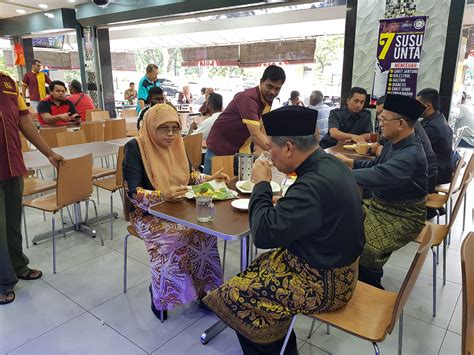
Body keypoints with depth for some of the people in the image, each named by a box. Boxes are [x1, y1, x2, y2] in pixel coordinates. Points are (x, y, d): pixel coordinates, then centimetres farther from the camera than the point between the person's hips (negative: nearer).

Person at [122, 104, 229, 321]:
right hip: (148, 214, -5)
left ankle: (204, 287, -2)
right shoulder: (135, 148, -13)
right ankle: (159, 293, -6)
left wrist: (210, 179, 1)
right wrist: (163, 196, -37)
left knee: (206, 231, -20)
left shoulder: (175, 144, 4)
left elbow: (189, 175, 19)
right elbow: (133, 193, -20)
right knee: (173, 239, -31)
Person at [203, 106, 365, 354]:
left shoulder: (315, 184, -31)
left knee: (236, 297, 0)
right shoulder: (329, 163, -1)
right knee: (254, 272, 16)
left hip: (323, 282, -9)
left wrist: (261, 184, -18)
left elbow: (263, 234, -29)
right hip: (330, 264, 9)